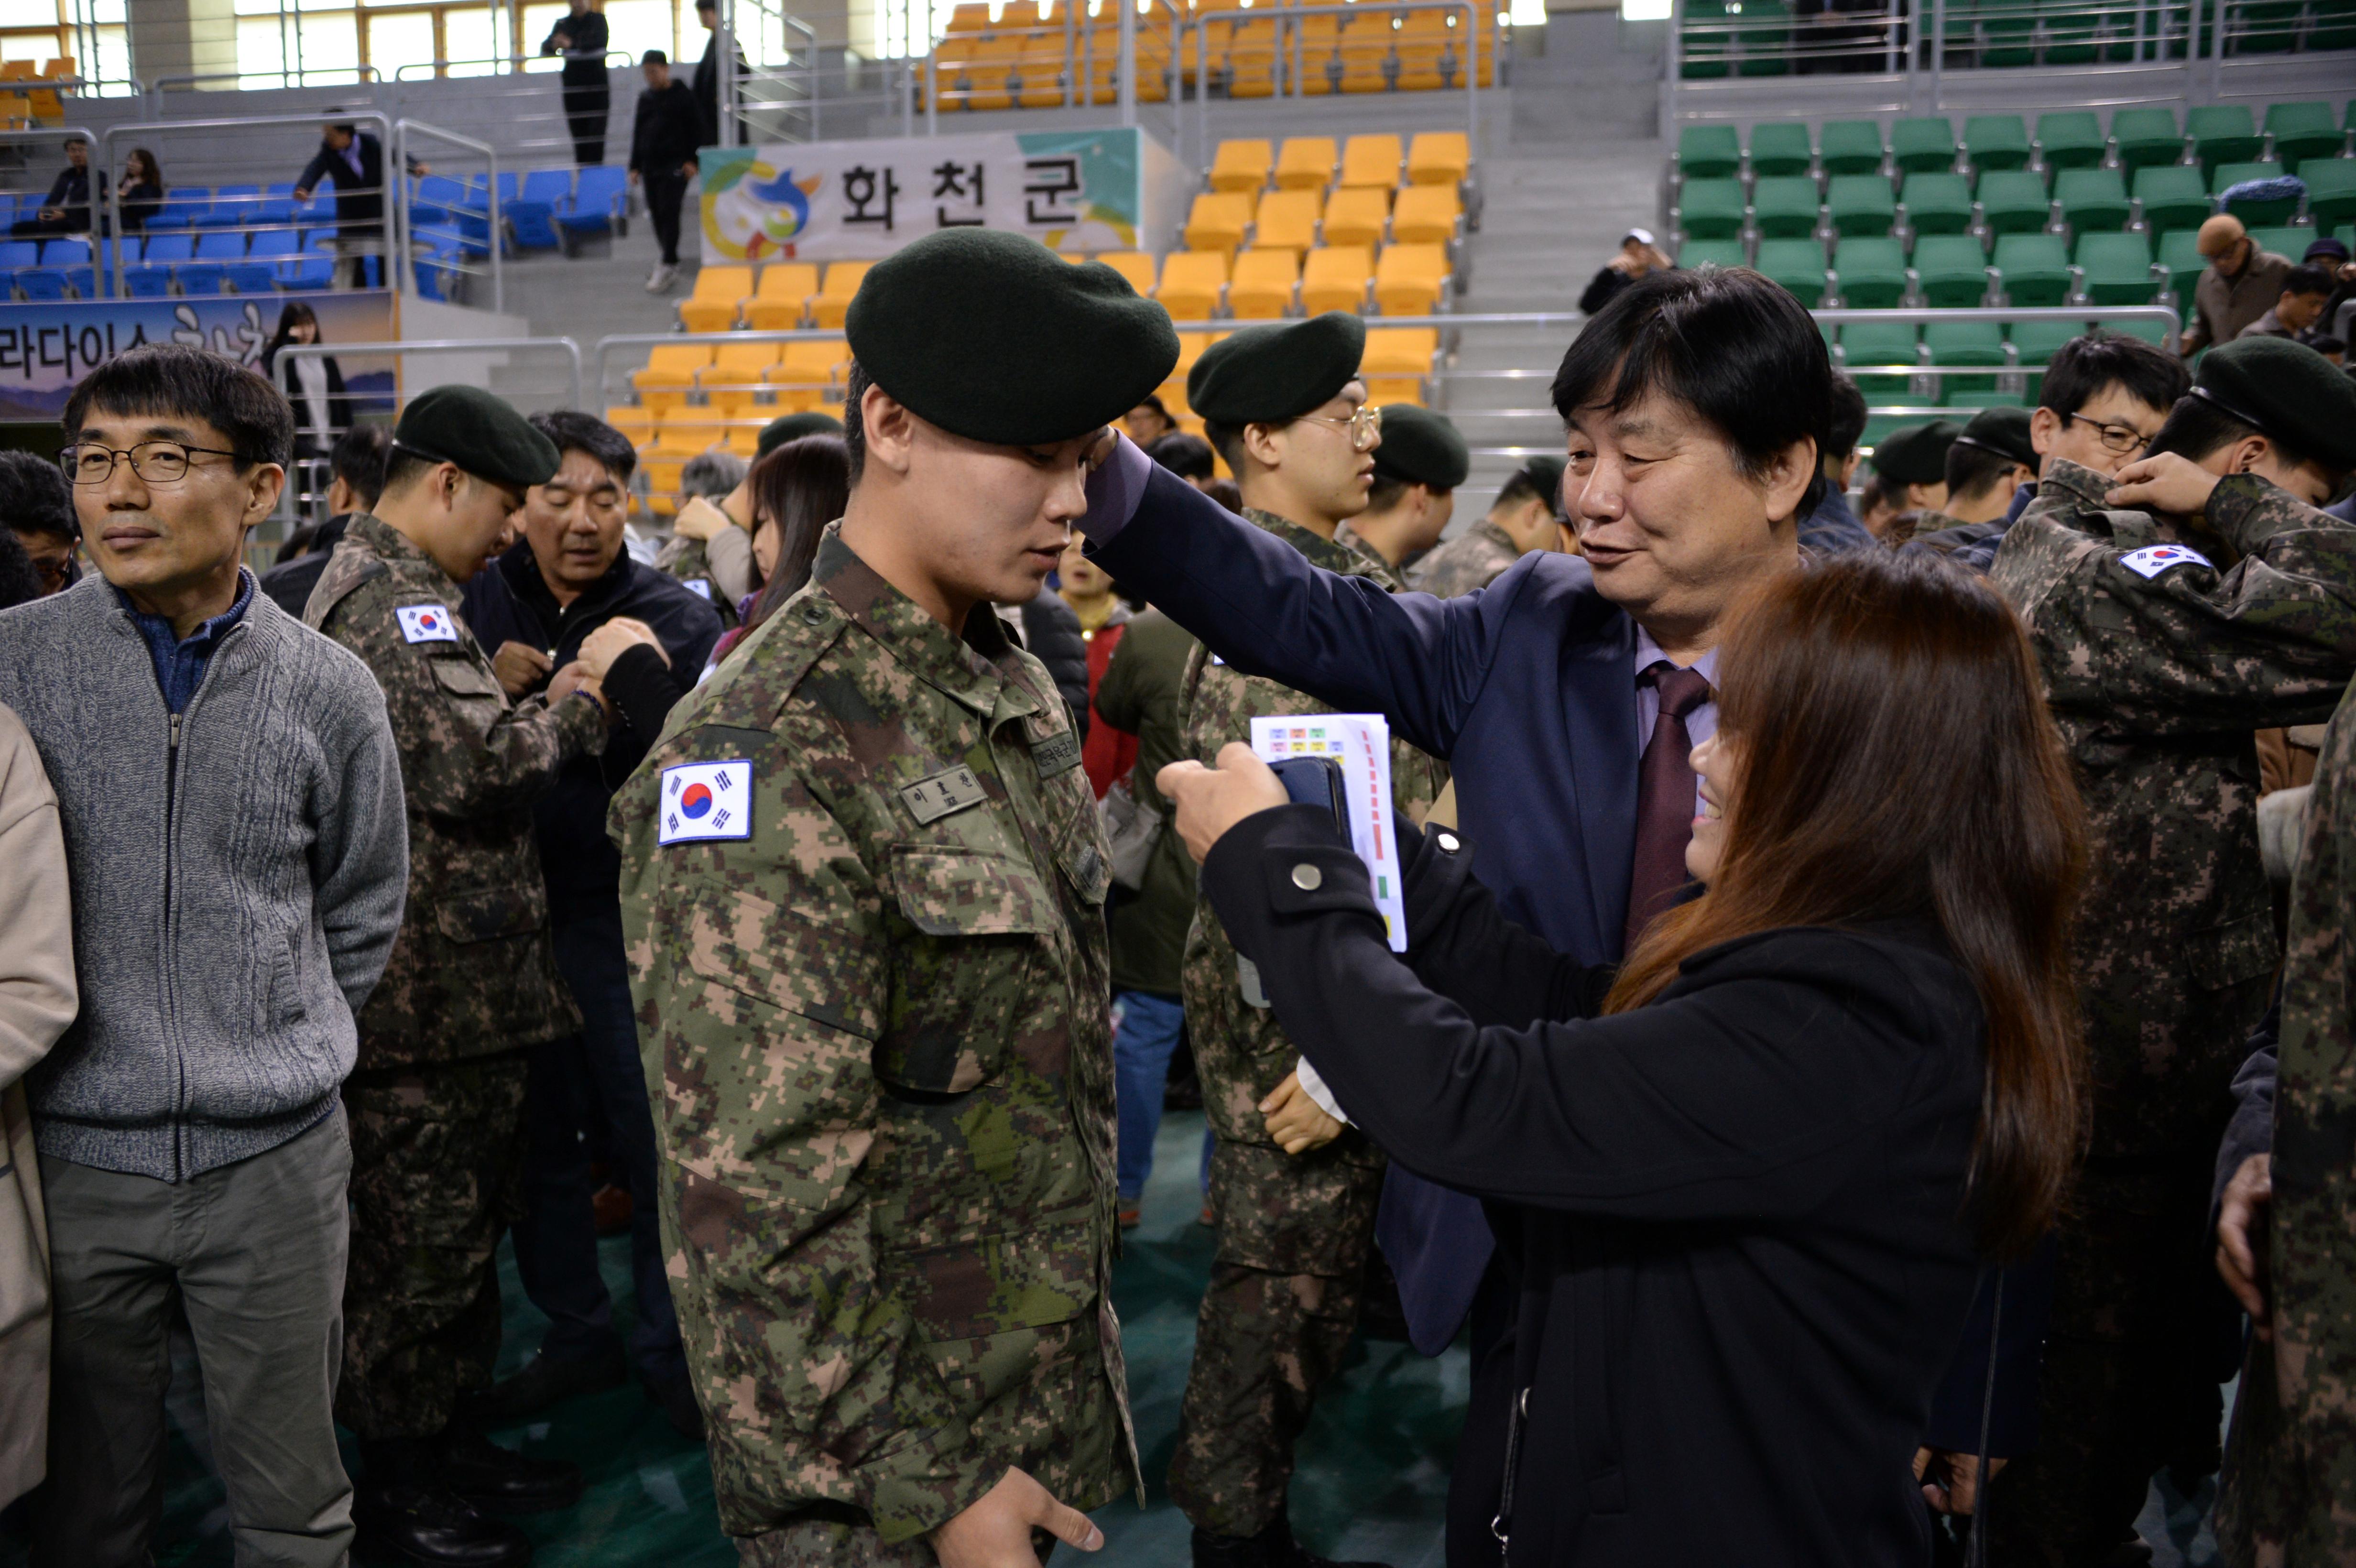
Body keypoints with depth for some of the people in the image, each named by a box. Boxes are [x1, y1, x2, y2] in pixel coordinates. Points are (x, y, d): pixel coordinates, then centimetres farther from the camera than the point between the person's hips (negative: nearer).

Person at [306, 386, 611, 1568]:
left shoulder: (395, 591, 19)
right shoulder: (390, 600, -17)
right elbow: (475, 769, -26)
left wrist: (529, 700, 10)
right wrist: (570, 709, -9)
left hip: (461, 981, 11)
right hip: (424, 991, -11)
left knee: (465, 1225, 20)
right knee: (421, 1241, 3)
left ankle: (448, 1435, 34)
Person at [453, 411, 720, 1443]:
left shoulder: (674, 617, -3)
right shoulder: (475, 606, 4)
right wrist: (490, 688, -15)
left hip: (628, 915, -3)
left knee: (655, 1143, 5)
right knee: (539, 1139, 14)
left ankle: (668, 1347, 22)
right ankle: (575, 1334, 32)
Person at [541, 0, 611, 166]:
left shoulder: (598, 20, 3)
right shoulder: (562, 24, 8)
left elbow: (600, 43, -16)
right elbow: (545, 47, -3)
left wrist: (572, 45, -31)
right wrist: (554, 45, -28)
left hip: (597, 86, -2)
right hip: (573, 88, 2)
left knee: (596, 133, -11)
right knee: (578, 134, 0)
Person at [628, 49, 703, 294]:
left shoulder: (683, 95, -3)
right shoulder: (645, 98, 13)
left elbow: (696, 129, -3)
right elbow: (638, 133, 18)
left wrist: (692, 160, -10)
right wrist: (635, 166, 15)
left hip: (675, 164, -6)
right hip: (650, 165, 6)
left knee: (669, 212, -13)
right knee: (657, 215, 7)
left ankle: (668, 265, -12)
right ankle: (668, 260, 19)